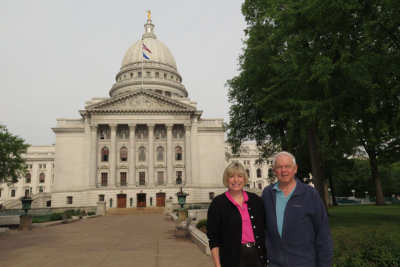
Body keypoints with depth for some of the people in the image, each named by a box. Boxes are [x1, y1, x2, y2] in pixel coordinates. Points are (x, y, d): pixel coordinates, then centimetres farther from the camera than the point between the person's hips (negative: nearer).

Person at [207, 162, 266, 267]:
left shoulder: (255, 199, 6)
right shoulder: (218, 203, -5)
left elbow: (263, 228, 12)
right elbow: (213, 238, -6)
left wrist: (265, 255, 8)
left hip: (257, 256, 3)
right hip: (232, 258, -3)